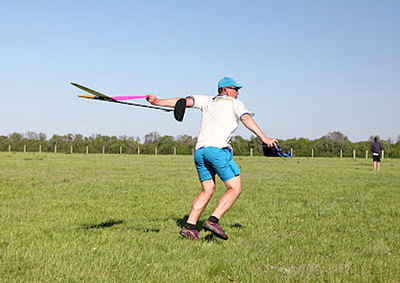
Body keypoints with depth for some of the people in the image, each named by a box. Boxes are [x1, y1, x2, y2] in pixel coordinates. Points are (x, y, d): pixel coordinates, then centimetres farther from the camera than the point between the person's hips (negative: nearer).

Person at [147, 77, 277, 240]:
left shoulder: (207, 101, 24)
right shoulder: (235, 103, 12)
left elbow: (185, 101, 14)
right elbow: (246, 119, -5)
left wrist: (157, 102, 13)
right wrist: (263, 137, -15)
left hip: (199, 150, 6)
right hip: (218, 149, -6)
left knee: (207, 190, 14)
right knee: (235, 189, -1)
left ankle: (189, 226, 4)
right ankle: (213, 220, -15)